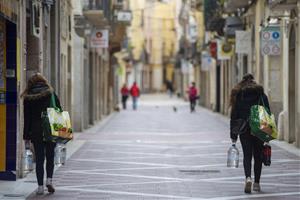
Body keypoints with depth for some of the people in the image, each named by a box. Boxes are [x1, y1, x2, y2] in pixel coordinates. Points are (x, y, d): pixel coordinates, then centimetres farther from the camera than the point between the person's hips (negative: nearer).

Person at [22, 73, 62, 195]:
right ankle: (49, 180, -3)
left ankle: (40, 186, 1)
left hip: (36, 132, 0)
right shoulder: (51, 94, 1)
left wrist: (26, 137, 5)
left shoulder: (28, 98, 1)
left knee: (39, 159, 5)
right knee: (50, 157, 13)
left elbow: (27, 119, 1)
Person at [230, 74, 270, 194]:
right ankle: (256, 183, 14)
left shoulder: (238, 96, 2)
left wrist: (233, 135, 4)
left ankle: (248, 178, -21)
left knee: (247, 155, 3)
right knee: (258, 156, 11)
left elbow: (234, 116, 1)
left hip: (244, 131, 0)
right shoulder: (261, 95, 1)